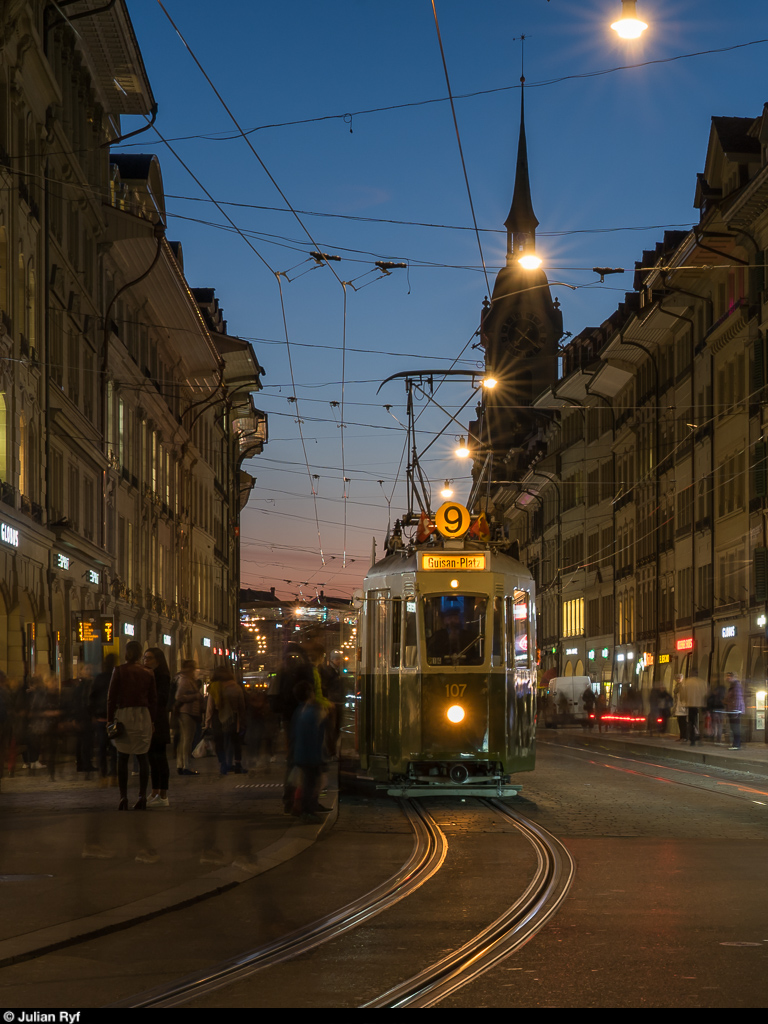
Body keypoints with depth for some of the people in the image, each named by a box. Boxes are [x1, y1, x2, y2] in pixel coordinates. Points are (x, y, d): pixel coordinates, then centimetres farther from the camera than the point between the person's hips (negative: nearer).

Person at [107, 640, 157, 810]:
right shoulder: (148, 673, 5)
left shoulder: (120, 670, -4)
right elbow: (153, 699, 8)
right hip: (143, 715, 3)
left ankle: (123, 797, -4)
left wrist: (109, 719, 0)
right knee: (142, 756, 5)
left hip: (124, 715, -3)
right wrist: (151, 720, 15)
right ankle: (142, 797, 2)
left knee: (122, 757, 0)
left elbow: (112, 696, -5)